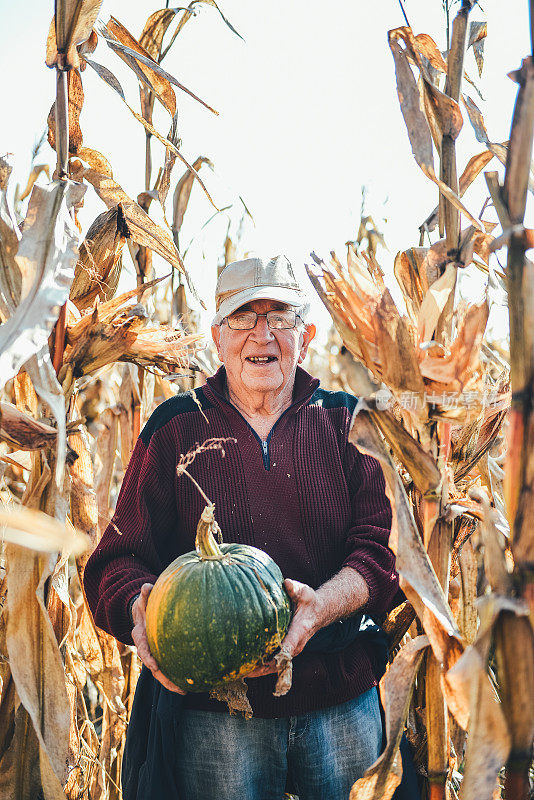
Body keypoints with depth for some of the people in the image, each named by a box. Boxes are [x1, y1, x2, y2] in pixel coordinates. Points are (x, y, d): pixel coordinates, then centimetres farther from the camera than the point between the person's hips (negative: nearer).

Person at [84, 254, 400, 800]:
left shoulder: (345, 422, 5)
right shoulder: (176, 430, 4)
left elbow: (382, 545, -6)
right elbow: (118, 560, 0)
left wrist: (323, 605, -25)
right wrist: (141, 610, -23)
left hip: (342, 705, 1)